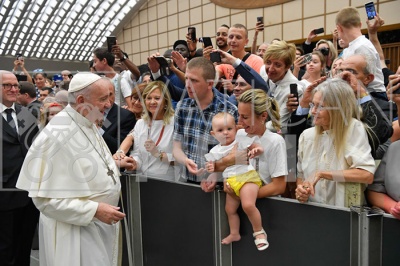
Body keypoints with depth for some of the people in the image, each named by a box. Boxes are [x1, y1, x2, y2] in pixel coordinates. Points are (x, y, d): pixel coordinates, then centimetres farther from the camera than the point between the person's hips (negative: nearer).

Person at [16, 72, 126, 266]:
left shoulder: (88, 125, 5)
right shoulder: (57, 135, -23)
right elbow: (44, 198, -22)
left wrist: (113, 163, 3)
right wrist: (94, 210, -25)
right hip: (76, 230, -8)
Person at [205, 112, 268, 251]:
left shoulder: (241, 140, -3)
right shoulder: (215, 151, 9)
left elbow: (258, 148, -1)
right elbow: (215, 167, 15)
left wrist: (256, 150, -25)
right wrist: (211, 169, -9)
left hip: (246, 177, -6)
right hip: (230, 182, 6)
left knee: (248, 205, -26)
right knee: (230, 209, 16)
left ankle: (259, 232, -3)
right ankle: (234, 234, 39)